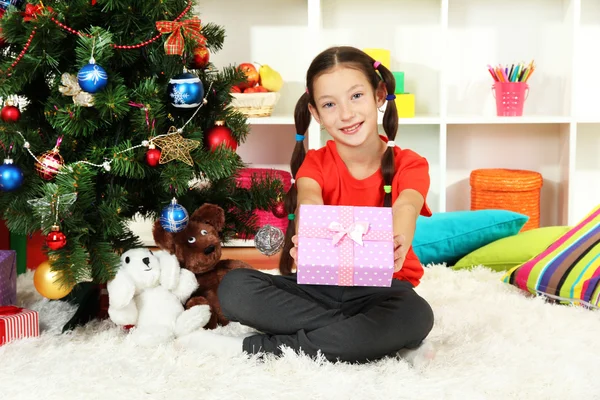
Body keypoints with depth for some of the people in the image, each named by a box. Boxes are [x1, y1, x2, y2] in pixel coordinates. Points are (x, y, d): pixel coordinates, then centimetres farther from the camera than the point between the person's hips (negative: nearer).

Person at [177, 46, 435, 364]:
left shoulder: (408, 165, -5)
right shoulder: (315, 164, -2)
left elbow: (406, 206, -28)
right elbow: (309, 201, -25)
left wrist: (398, 242, -54)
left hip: (383, 289, -1)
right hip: (322, 284, 1)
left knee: (416, 316, -37)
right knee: (235, 287, -20)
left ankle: (257, 348, -27)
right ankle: (357, 331, -21)